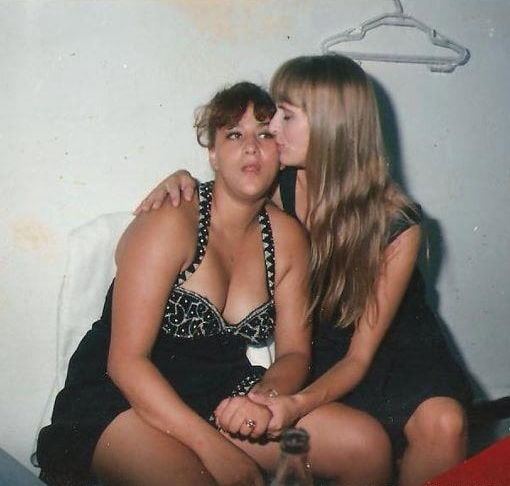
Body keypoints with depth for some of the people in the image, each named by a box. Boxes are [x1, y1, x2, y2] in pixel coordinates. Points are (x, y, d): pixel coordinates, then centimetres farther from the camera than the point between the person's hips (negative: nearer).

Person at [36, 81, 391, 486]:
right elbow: (126, 361, -19)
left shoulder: (287, 237, 2)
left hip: (222, 398, 6)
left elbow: (294, 353, 6)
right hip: (125, 400, -6)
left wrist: (265, 395, -18)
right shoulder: (171, 223, -16)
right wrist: (212, 446, -24)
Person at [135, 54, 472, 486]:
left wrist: (301, 403, -39)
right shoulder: (281, 186, -12)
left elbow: (360, 356, -19)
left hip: (399, 351, -2)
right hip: (319, 356, 3)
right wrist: (184, 181, -14)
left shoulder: (397, 226, -20)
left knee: (443, 423, -33)